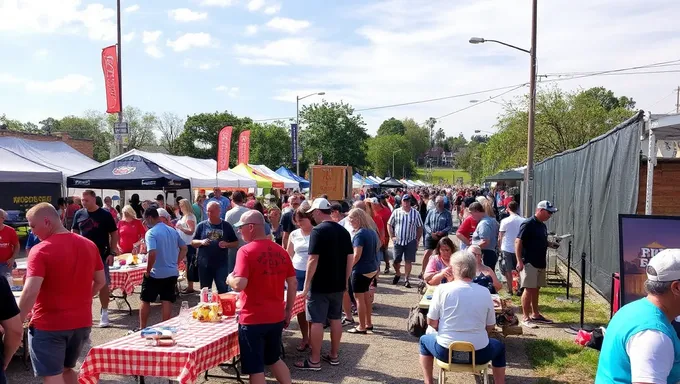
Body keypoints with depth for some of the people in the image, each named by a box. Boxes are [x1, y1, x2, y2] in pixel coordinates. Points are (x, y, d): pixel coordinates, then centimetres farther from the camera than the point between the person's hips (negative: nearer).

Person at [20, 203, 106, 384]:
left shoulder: (40, 250, -16)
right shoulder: (89, 245, 2)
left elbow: (31, 292, -23)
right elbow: (100, 281, 11)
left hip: (48, 325, -6)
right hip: (82, 322, 6)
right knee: (67, 369, 24)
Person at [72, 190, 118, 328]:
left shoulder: (105, 215, -7)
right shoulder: (79, 214, 2)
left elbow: (114, 234, -4)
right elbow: (74, 232, 12)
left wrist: (112, 253, -11)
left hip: (101, 256, -3)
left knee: (103, 284, 1)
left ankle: (104, 314, 10)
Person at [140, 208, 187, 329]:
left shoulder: (151, 233, -15)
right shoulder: (173, 231, 7)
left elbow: (152, 253, -26)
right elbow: (184, 248, 12)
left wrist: (148, 271, -15)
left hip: (155, 274, -5)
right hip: (172, 273, 5)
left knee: (145, 301, 11)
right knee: (167, 301, 7)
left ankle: (142, 329, 20)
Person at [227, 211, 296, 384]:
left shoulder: (246, 251, -15)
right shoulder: (280, 251, 3)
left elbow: (239, 285, -23)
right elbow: (293, 283, 7)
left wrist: (230, 278, -2)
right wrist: (288, 310, 16)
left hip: (253, 319, -6)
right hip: (276, 317, 6)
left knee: (255, 368, 7)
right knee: (274, 359, 25)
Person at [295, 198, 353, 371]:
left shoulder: (318, 230, -15)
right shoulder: (343, 231, 6)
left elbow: (313, 259, -19)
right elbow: (350, 258, 8)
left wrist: (307, 284, -12)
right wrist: (345, 280, 16)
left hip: (320, 285, -7)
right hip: (338, 284, 7)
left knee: (317, 321, 0)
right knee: (335, 319, 15)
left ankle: (314, 360, 6)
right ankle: (334, 355, 25)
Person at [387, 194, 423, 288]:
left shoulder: (415, 213, 0)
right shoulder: (396, 212, 0)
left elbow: (420, 227, 6)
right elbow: (389, 225, 6)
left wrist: (417, 240, 1)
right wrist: (392, 237, -1)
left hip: (411, 241, 0)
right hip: (398, 241, 1)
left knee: (408, 261, 1)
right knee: (396, 261, 6)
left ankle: (407, 280, 12)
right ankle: (397, 274, 34)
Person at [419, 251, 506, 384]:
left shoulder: (442, 289, -9)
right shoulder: (485, 292, -3)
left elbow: (431, 322, -3)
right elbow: (490, 326, 5)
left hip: (445, 352, -1)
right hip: (478, 354, 1)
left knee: (424, 340, 32)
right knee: (499, 347, 34)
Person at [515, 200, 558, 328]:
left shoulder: (543, 226, 12)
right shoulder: (528, 224, -14)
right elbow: (518, 242, -18)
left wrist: (551, 244, 7)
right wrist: (519, 261, -22)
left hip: (540, 263, 9)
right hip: (529, 263, -9)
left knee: (536, 289, 16)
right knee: (529, 289, -5)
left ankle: (535, 314, 26)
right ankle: (526, 318, 2)